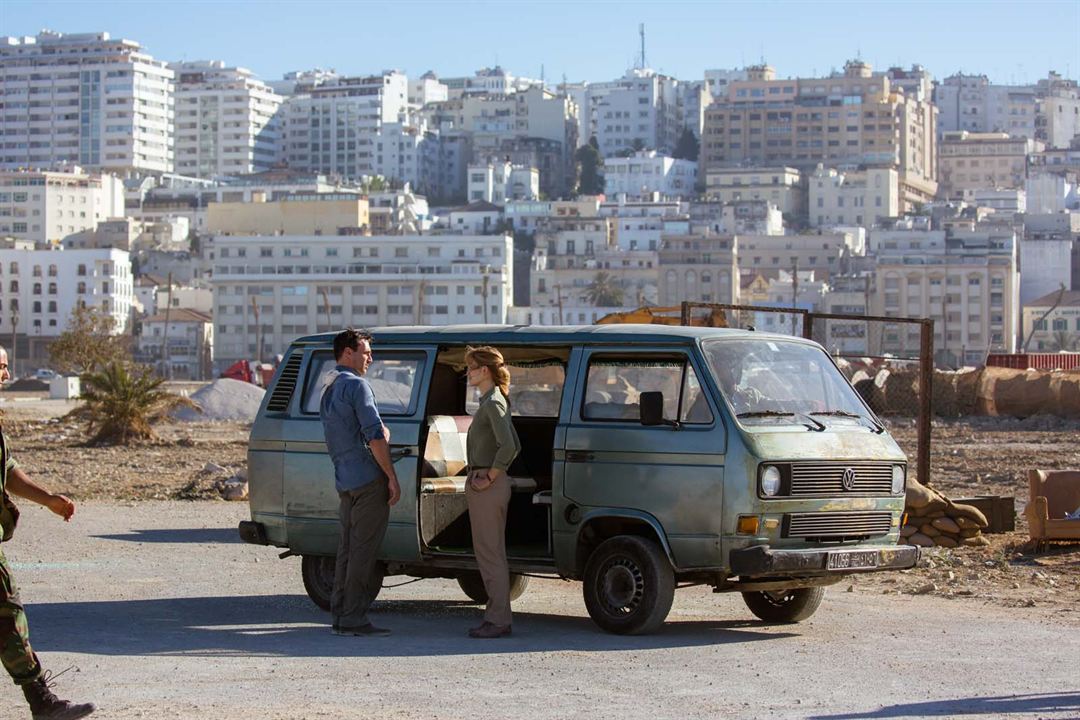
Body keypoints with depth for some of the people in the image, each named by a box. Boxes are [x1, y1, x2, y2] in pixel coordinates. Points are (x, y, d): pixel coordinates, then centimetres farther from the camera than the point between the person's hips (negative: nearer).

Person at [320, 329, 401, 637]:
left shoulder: (328, 392, 20)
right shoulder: (356, 385, -10)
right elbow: (374, 434, -16)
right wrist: (392, 477, -13)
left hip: (344, 482, 9)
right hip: (368, 479, -9)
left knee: (347, 550, 12)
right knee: (363, 551, -6)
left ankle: (340, 615, 14)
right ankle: (353, 619, -5)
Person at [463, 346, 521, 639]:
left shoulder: (493, 403, -14)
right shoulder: (492, 402, 16)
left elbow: (507, 446, -26)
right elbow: (514, 445, 22)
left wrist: (490, 476, -18)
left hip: (487, 486, -11)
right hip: (484, 485, 11)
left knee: (490, 552, -7)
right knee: (488, 552, 13)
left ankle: (498, 620, -3)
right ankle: (497, 617, 18)